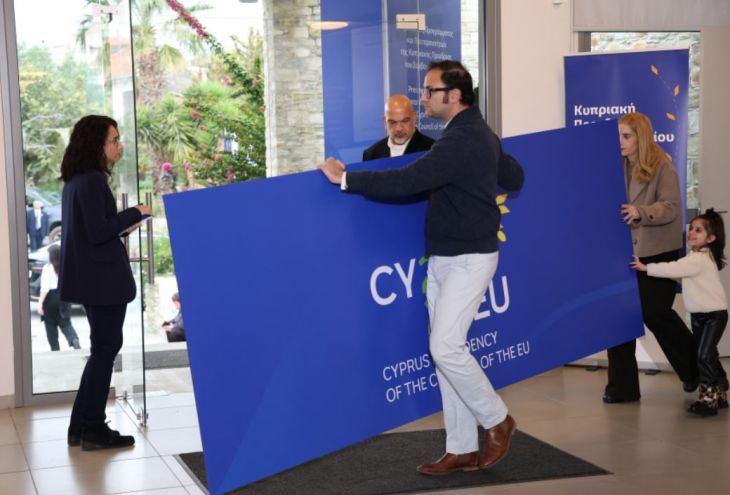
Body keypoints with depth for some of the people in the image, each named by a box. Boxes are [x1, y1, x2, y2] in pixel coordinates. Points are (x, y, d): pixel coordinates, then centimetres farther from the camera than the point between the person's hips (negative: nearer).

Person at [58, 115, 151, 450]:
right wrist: (134, 214, -12)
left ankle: (82, 425, 22)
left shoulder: (77, 180, 12)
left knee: (104, 347, 18)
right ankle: (93, 429, 10)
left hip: (92, 277, 10)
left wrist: (123, 226, 13)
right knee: (105, 349, 1)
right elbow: (97, 232, -21)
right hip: (102, 278, -10)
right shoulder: (92, 181, -17)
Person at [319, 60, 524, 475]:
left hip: (468, 258, -10)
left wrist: (345, 178, -20)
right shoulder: (478, 133, 13)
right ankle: (462, 449, 13)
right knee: (447, 349, 8)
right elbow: (515, 178, 23)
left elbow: (405, 182, -27)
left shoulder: (461, 141, -20)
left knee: (446, 347, -14)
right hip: (444, 257, 10)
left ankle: (496, 419, 8)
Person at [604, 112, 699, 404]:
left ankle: (694, 367, 26)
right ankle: (622, 386, 7)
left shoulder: (661, 166, -9)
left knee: (653, 312, -2)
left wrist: (641, 212, -31)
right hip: (623, 250, 5)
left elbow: (671, 207, -16)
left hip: (657, 253, -5)